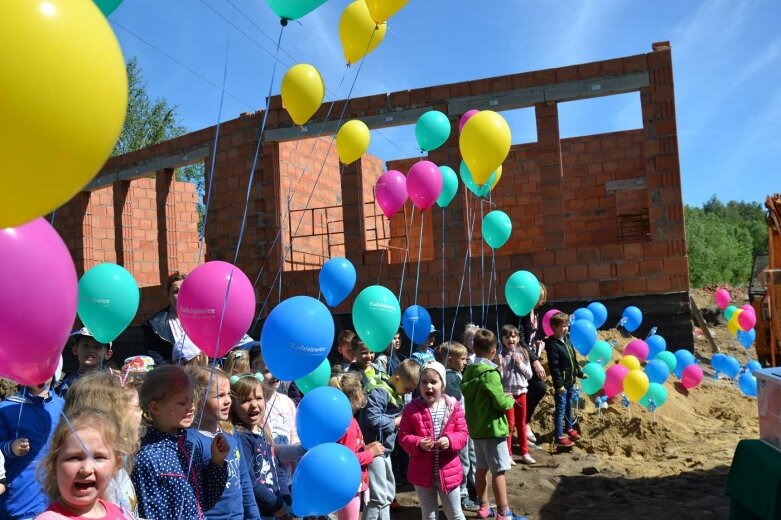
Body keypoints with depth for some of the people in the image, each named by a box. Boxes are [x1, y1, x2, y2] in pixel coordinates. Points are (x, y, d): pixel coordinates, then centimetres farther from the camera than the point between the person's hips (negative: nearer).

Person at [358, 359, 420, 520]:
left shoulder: (395, 392, 11)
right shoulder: (379, 392, -20)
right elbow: (372, 419, -30)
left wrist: (403, 420, 1)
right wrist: (395, 422, -17)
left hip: (384, 448, 10)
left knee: (388, 493, 20)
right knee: (378, 495, -7)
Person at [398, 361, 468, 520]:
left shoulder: (453, 406, -4)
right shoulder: (411, 409, -7)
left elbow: (463, 433, -2)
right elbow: (403, 437, -5)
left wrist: (450, 440, -22)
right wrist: (418, 443, -24)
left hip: (448, 471, 0)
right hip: (422, 473, 0)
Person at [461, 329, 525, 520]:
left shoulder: (469, 371, 6)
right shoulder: (490, 372, -18)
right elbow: (500, 403, -19)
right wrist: (510, 400, 2)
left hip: (476, 427, 8)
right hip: (493, 427, -8)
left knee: (481, 468, 15)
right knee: (499, 470, -2)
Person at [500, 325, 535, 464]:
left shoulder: (523, 353, 2)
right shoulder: (500, 355, -8)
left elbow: (529, 375, 2)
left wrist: (520, 363, -11)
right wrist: (499, 366, -27)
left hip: (521, 392, 4)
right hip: (507, 393, -3)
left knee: (521, 424, 14)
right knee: (509, 424, 1)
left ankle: (525, 453, 24)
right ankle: (507, 455, 11)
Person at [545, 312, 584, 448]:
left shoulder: (567, 340, 6)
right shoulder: (553, 345, -20)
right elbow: (554, 367, -22)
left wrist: (579, 373, 22)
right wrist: (559, 384, -24)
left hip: (570, 381, 8)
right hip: (562, 383, -8)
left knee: (569, 406, 23)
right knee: (560, 409, -2)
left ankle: (569, 428, 40)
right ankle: (559, 437, 5)